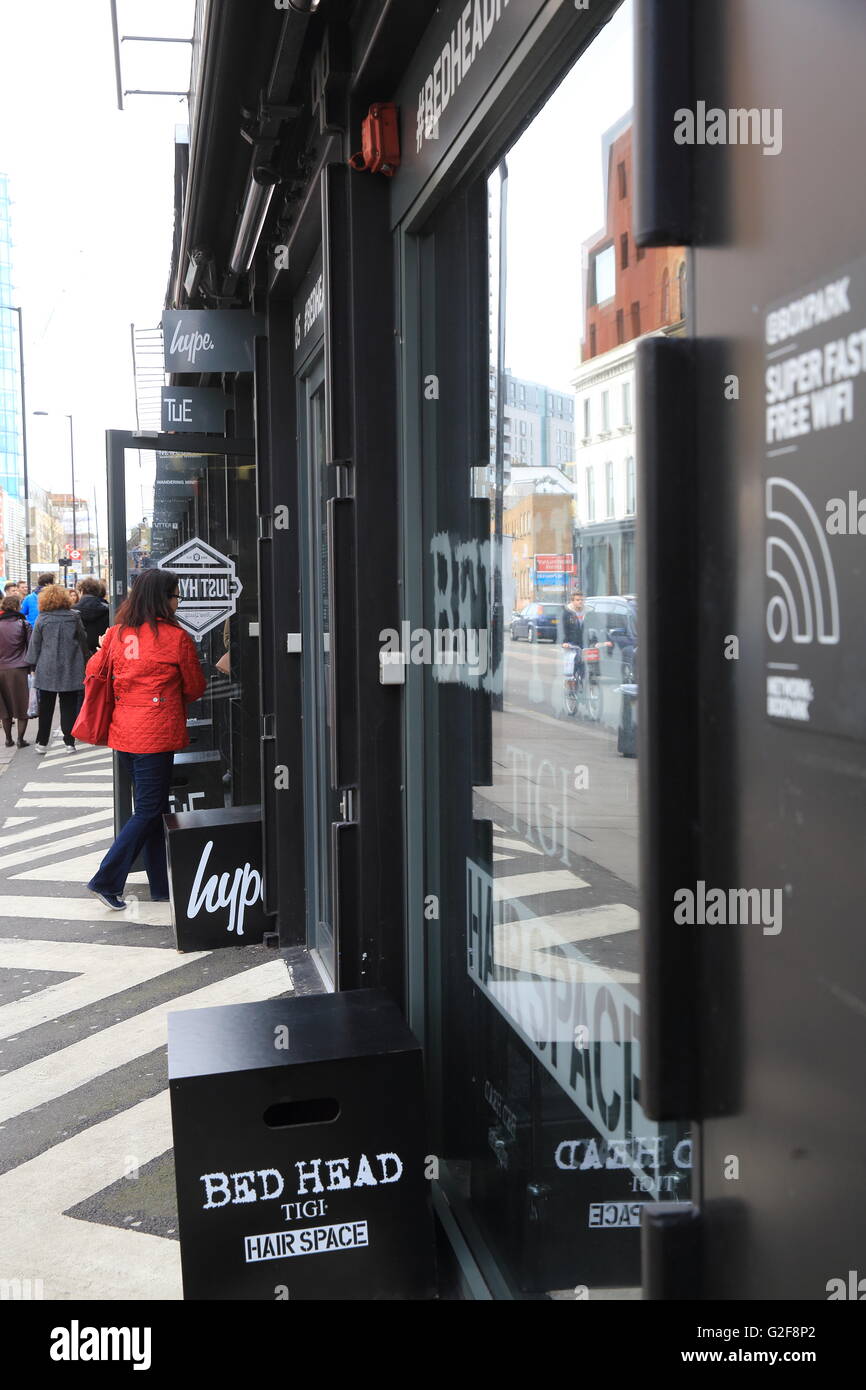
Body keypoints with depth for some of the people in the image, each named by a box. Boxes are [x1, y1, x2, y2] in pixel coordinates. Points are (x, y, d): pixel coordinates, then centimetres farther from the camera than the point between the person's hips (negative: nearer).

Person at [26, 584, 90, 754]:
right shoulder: (74, 617, -1)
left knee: (46, 708, 9)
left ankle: (42, 743, 13)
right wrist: (83, 660, 19)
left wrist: (33, 664, 11)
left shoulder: (42, 619, -5)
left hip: (47, 670, 0)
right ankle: (70, 743, 3)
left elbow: (35, 644, 0)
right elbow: (83, 640, 7)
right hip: (70, 670, 1)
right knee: (69, 707, 5)